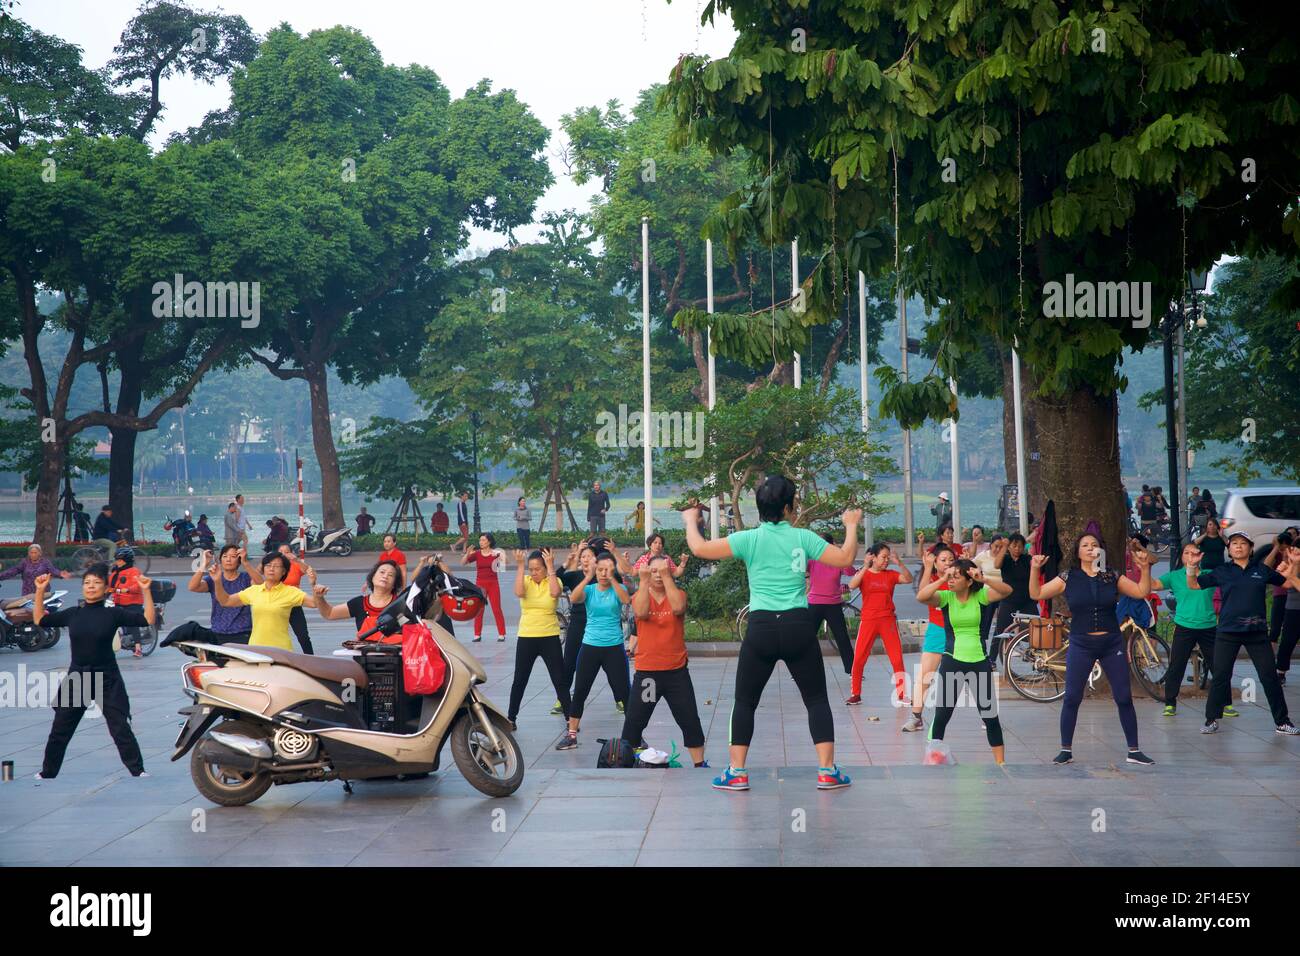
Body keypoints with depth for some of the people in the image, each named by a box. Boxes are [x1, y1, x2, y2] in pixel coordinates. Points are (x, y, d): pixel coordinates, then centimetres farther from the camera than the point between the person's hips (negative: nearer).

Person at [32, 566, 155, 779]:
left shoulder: (113, 614, -5)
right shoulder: (72, 614, 4)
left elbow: (148, 619, -10)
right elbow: (39, 619, 12)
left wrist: (146, 590, -19)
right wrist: (40, 590, 3)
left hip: (107, 680, -3)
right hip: (77, 678, 3)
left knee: (121, 729, -4)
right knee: (59, 731, 11)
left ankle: (138, 771, 4)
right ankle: (47, 773, 25)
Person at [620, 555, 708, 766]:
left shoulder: (678, 593, 2)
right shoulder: (640, 595, 2)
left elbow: (678, 608, -21)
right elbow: (641, 613, -20)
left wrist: (667, 577, -22)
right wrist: (644, 581, -20)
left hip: (676, 671, 0)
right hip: (646, 672, 0)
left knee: (690, 721, 3)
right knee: (634, 722, 4)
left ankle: (700, 764, 13)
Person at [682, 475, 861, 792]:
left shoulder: (750, 538, -2)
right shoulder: (803, 537, 0)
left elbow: (700, 549, -6)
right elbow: (844, 558, 3)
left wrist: (690, 522, 13)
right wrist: (851, 526, 19)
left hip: (761, 627, 0)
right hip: (799, 626, 1)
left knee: (745, 702, 12)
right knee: (817, 699, 11)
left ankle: (737, 772, 7)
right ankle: (827, 771, 4)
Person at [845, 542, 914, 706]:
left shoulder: (890, 575, 4)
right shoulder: (863, 574, 0)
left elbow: (908, 579, -11)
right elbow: (852, 585, -20)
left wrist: (899, 563, -23)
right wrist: (865, 567, -27)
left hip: (888, 620, 1)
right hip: (868, 621, -1)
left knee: (897, 659, 0)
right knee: (858, 659, -2)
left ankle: (902, 694, 8)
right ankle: (855, 694, 10)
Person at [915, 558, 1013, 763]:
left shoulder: (980, 596, -3)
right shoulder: (945, 596, -4)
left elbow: (1006, 591, -18)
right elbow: (921, 597, -22)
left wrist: (984, 580, -30)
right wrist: (942, 579, -23)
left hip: (980, 662, 1)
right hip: (952, 662, -1)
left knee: (990, 715, 5)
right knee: (942, 715, 4)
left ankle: (1001, 762, 16)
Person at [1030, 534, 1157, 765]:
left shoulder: (1112, 577, 4)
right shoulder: (1068, 579, 1)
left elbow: (1142, 592, 3)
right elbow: (1036, 594, 0)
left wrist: (1145, 568, -10)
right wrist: (1034, 569, -13)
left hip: (1112, 644, 1)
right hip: (1081, 645, -1)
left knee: (1124, 698, 2)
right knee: (1072, 698, -1)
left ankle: (1133, 751, 12)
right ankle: (1066, 750, 11)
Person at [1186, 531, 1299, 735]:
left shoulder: (1261, 570, 5)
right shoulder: (1222, 572, 4)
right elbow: (1193, 585, 7)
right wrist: (1191, 568, -10)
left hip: (1257, 632, 0)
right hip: (1227, 632, 0)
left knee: (1269, 676, 3)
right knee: (1220, 676, 1)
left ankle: (1281, 721, 14)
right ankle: (1212, 720, 12)